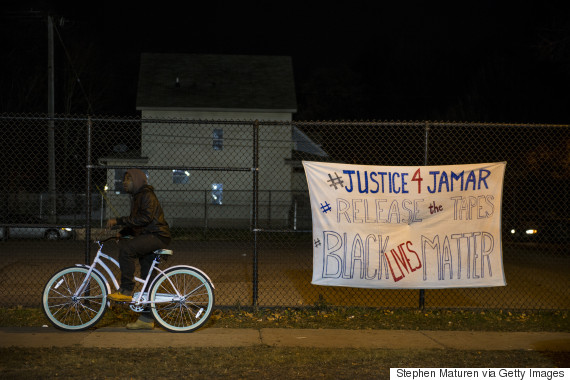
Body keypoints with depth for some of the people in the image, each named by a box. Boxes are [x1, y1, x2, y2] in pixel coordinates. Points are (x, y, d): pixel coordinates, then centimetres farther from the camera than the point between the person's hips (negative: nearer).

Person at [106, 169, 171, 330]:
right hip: (148, 238, 10)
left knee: (126, 247, -30)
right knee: (147, 278, 9)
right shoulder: (136, 197, 20)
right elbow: (135, 224, 23)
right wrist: (120, 233, 7)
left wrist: (118, 221, -25)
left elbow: (145, 217, -25)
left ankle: (126, 290, -25)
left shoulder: (147, 195, -10)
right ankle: (147, 319, 13)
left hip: (157, 236, -10)